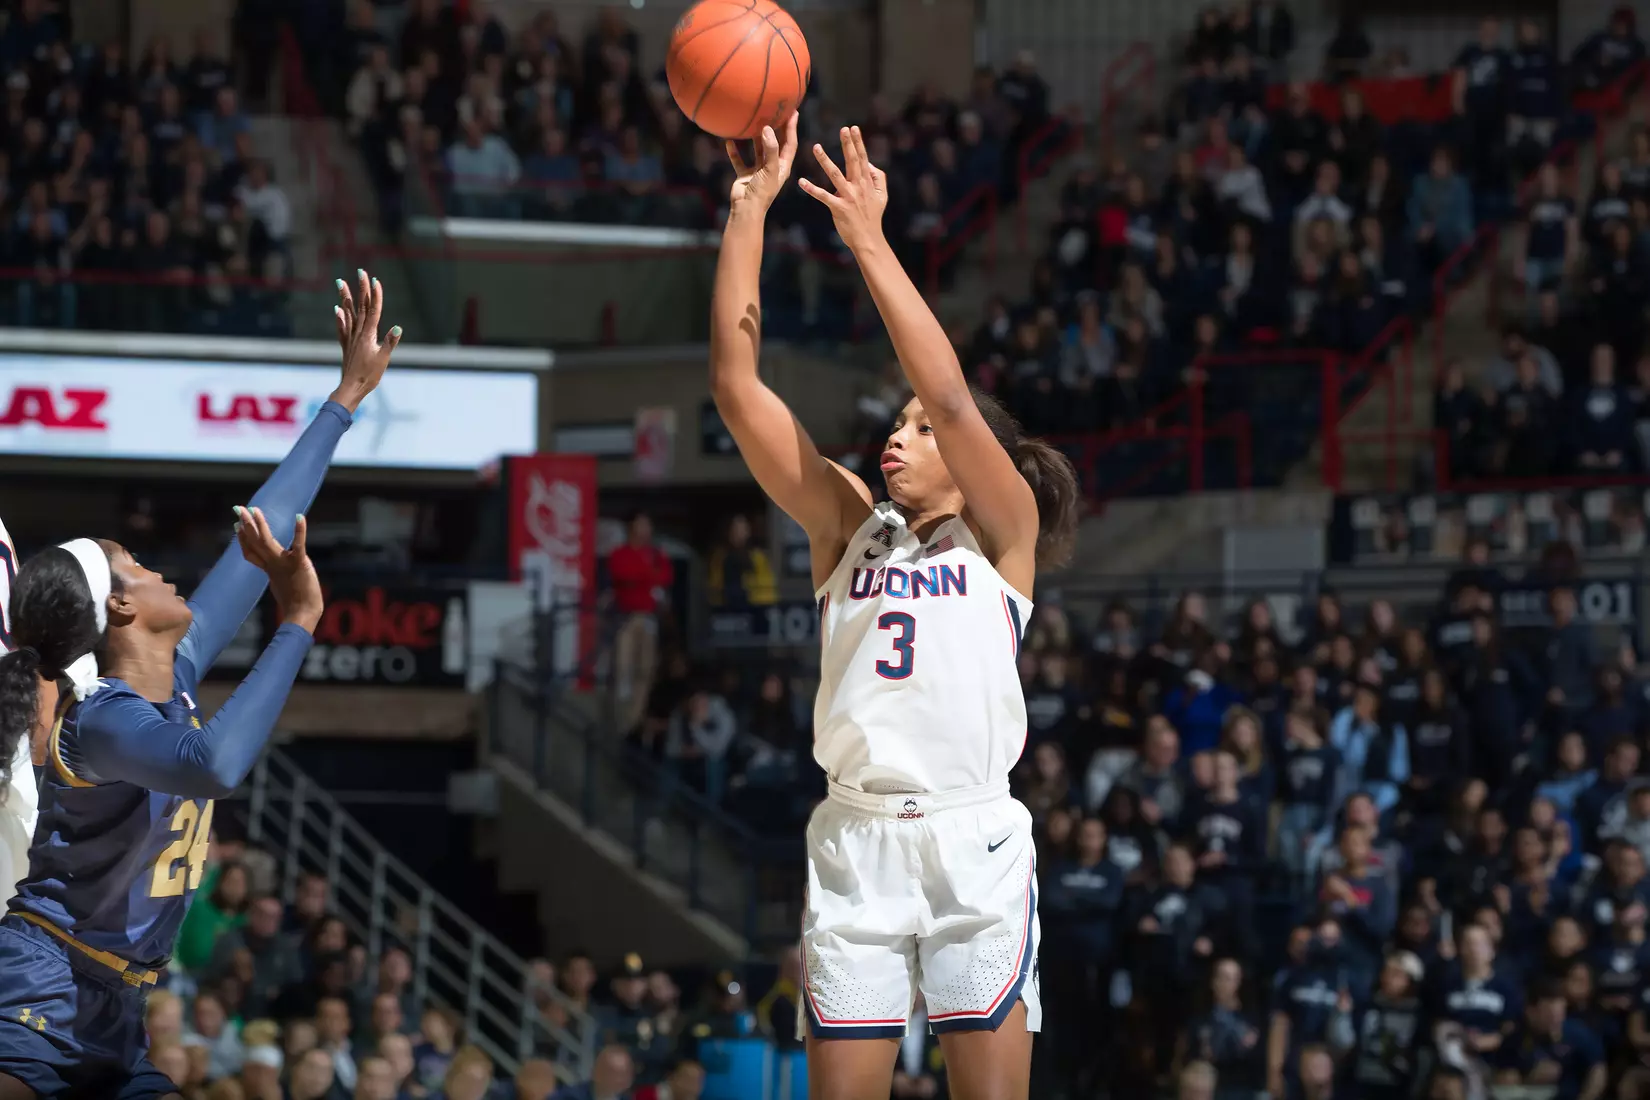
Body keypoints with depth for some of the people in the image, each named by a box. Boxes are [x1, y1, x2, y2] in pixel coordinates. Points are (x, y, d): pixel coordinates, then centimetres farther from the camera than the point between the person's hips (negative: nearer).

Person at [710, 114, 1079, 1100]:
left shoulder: (1000, 531, 6)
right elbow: (737, 386, 8)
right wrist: (749, 210, 1)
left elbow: (951, 397, -11)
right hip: (855, 840, 3)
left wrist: (869, 241, -11)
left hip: (973, 840, -3)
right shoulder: (850, 526, 15)